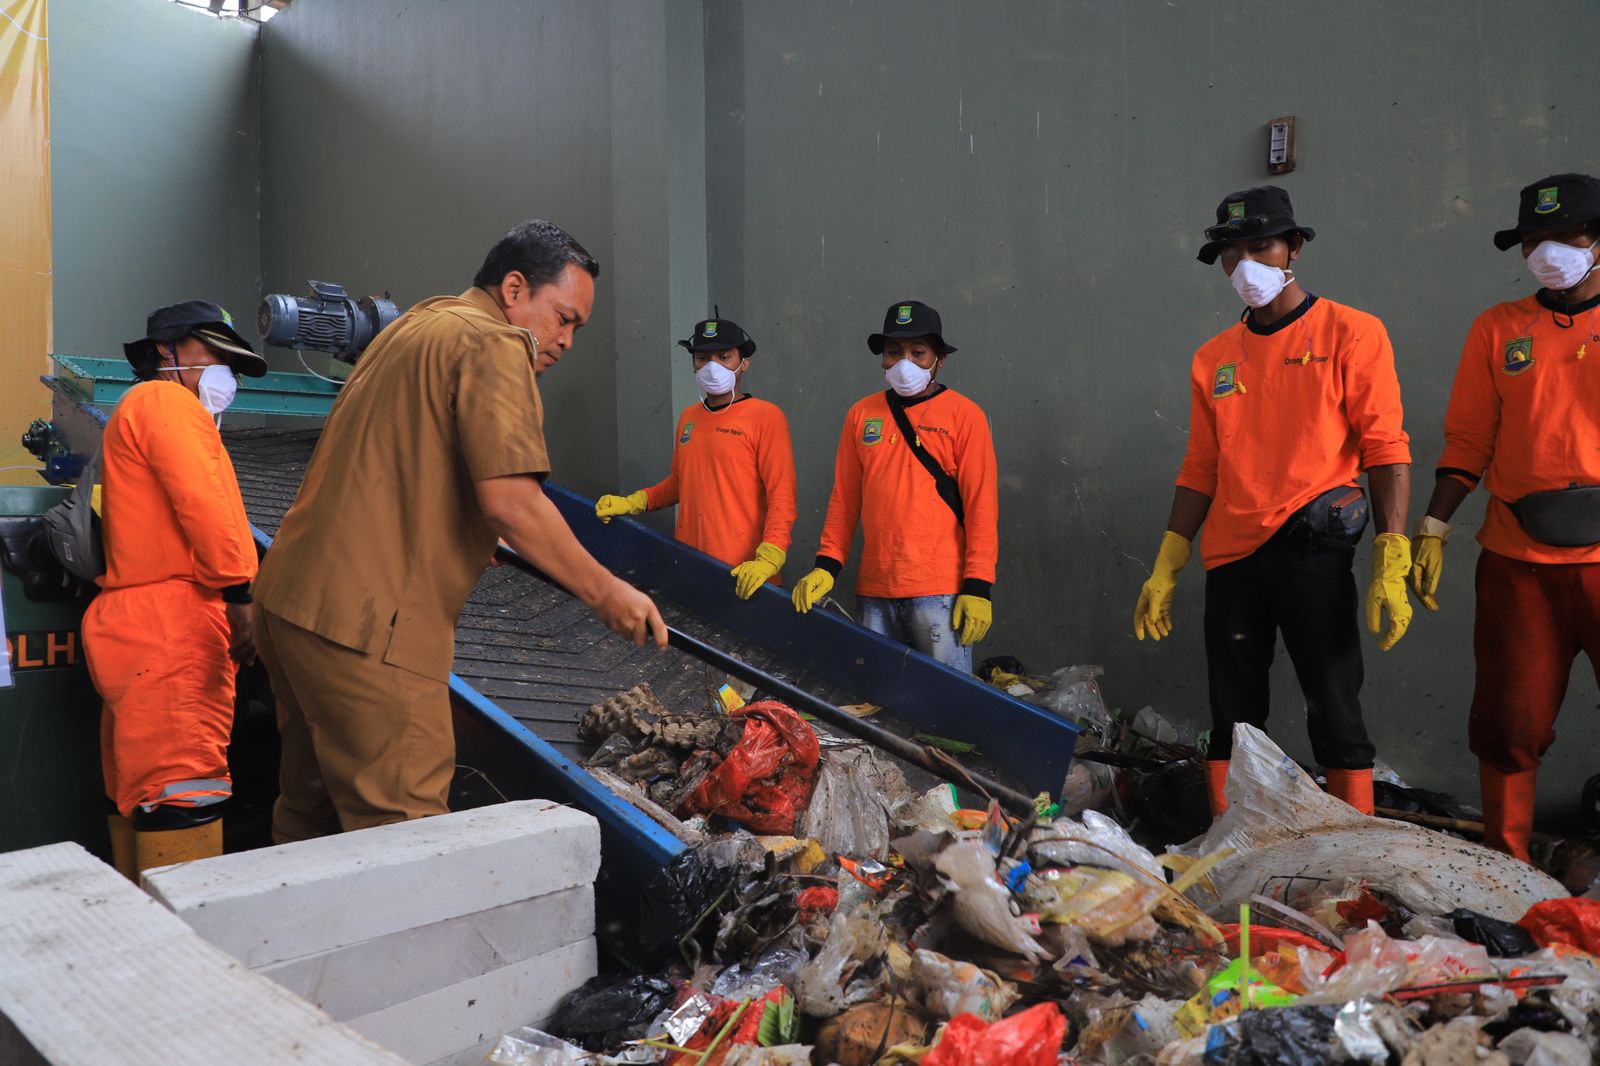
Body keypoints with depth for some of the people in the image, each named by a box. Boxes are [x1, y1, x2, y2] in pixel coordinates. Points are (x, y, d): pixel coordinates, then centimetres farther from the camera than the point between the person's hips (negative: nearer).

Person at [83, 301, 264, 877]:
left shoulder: (138, 409, 31)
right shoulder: (167, 400, -1)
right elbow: (203, 504, -17)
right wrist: (240, 596, -21)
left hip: (135, 626, 11)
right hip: (173, 620, -11)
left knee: (139, 796, 12)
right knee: (183, 794, -15)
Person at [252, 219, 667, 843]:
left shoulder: (414, 326, 22)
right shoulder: (495, 343, -9)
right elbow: (509, 501, -20)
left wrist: (484, 542, 37)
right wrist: (602, 592, -12)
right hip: (364, 626, -10)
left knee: (308, 817, 18)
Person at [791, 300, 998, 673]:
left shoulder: (964, 415, -1)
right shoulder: (861, 415, 9)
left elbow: (981, 506, -4)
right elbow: (844, 499, 12)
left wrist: (977, 587, -10)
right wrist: (827, 565, 4)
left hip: (939, 591, -4)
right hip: (874, 590, 4)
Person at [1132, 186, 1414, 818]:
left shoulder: (1351, 334, 1)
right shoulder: (1213, 358, 14)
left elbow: (1386, 450, -5)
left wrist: (1390, 567, -14)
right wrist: (1165, 570, 11)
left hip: (1312, 552, -4)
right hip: (1230, 559, 5)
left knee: (1335, 714, -2)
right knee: (1232, 723, 9)